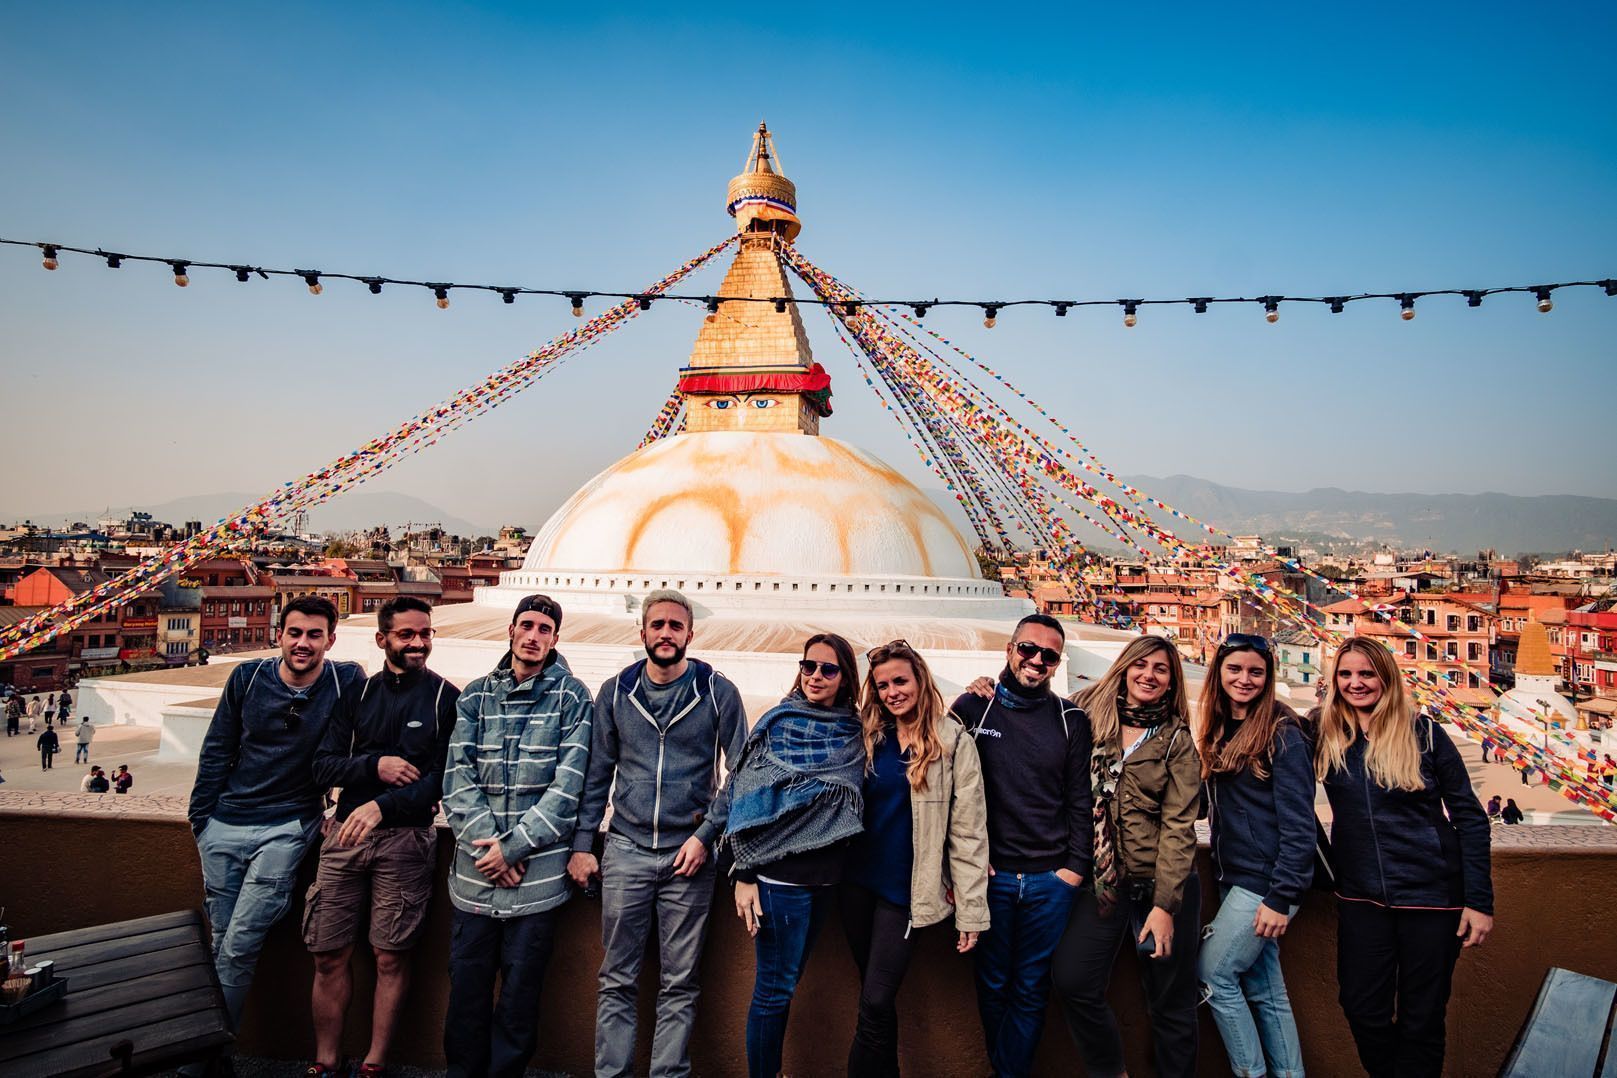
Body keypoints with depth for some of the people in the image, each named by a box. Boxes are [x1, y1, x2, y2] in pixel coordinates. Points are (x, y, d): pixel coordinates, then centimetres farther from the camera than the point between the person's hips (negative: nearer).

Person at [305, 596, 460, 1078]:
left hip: (406, 838, -3)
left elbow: (443, 779, -8)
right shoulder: (358, 693, 9)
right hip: (345, 832, 3)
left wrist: (383, 806, -19)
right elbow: (323, 767, 5)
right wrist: (375, 765, -13)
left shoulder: (447, 699, -1)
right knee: (329, 955, 7)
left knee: (391, 957, 4)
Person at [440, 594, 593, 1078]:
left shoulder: (572, 697, -3)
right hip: (474, 870, 3)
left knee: (520, 993, 7)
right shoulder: (476, 695, 7)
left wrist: (511, 848, -12)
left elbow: (567, 786, -8)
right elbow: (457, 777, 0)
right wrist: (487, 842, -12)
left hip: (537, 871, -2)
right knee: (466, 987, 11)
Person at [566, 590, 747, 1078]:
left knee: (680, 985, 7)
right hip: (625, 850, 2)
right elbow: (597, 773, 9)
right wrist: (582, 844, 5)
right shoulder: (615, 692, 3)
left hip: (689, 853, -1)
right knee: (616, 980, 9)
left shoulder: (718, 691, -3)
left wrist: (706, 834, -8)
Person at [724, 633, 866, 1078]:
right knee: (775, 988, 4)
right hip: (780, 873, -4)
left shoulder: (854, 733, 5)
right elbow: (748, 799, -7)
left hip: (826, 874, 5)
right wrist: (743, 874, -11)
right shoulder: (779, 724, -7)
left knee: (784, 983, 17)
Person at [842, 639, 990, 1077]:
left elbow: (968, 830, -9)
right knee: (875, 997, 15)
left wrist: (971, 909, -10)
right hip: (857, 881, 5)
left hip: (904, 889, -4)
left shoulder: (953, 742, -9)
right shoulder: (869, 736, 4)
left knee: (875, 1002, -5)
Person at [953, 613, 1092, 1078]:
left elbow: (1081, 800, 4)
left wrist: (1075, 866, -1)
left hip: (1051, 880, 1)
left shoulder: (1071, 719, 2)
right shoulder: (973, 707, -1)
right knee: (993, 985, 13)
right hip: (990, 876, 0)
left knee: (1031, 989, 9)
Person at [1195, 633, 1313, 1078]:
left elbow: (1298, 823, -16)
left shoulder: (1282, 734, -13)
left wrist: (1282, 898, -18)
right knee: (1265, 987, 13)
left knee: (1213, 974, -3)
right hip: (1234, 876, 7)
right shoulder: (1220, 731, 10)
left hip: (1266, 881, -7)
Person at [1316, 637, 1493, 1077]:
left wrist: (1480, 900, -8)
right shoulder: (1326, 737, 1)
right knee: (1363, 1010, 8)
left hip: (1432, 894, -2)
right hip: (1361, 896, 2)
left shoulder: (1423, 733, -6)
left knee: (1422, 1017, 8)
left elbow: (1468, 815, -4)